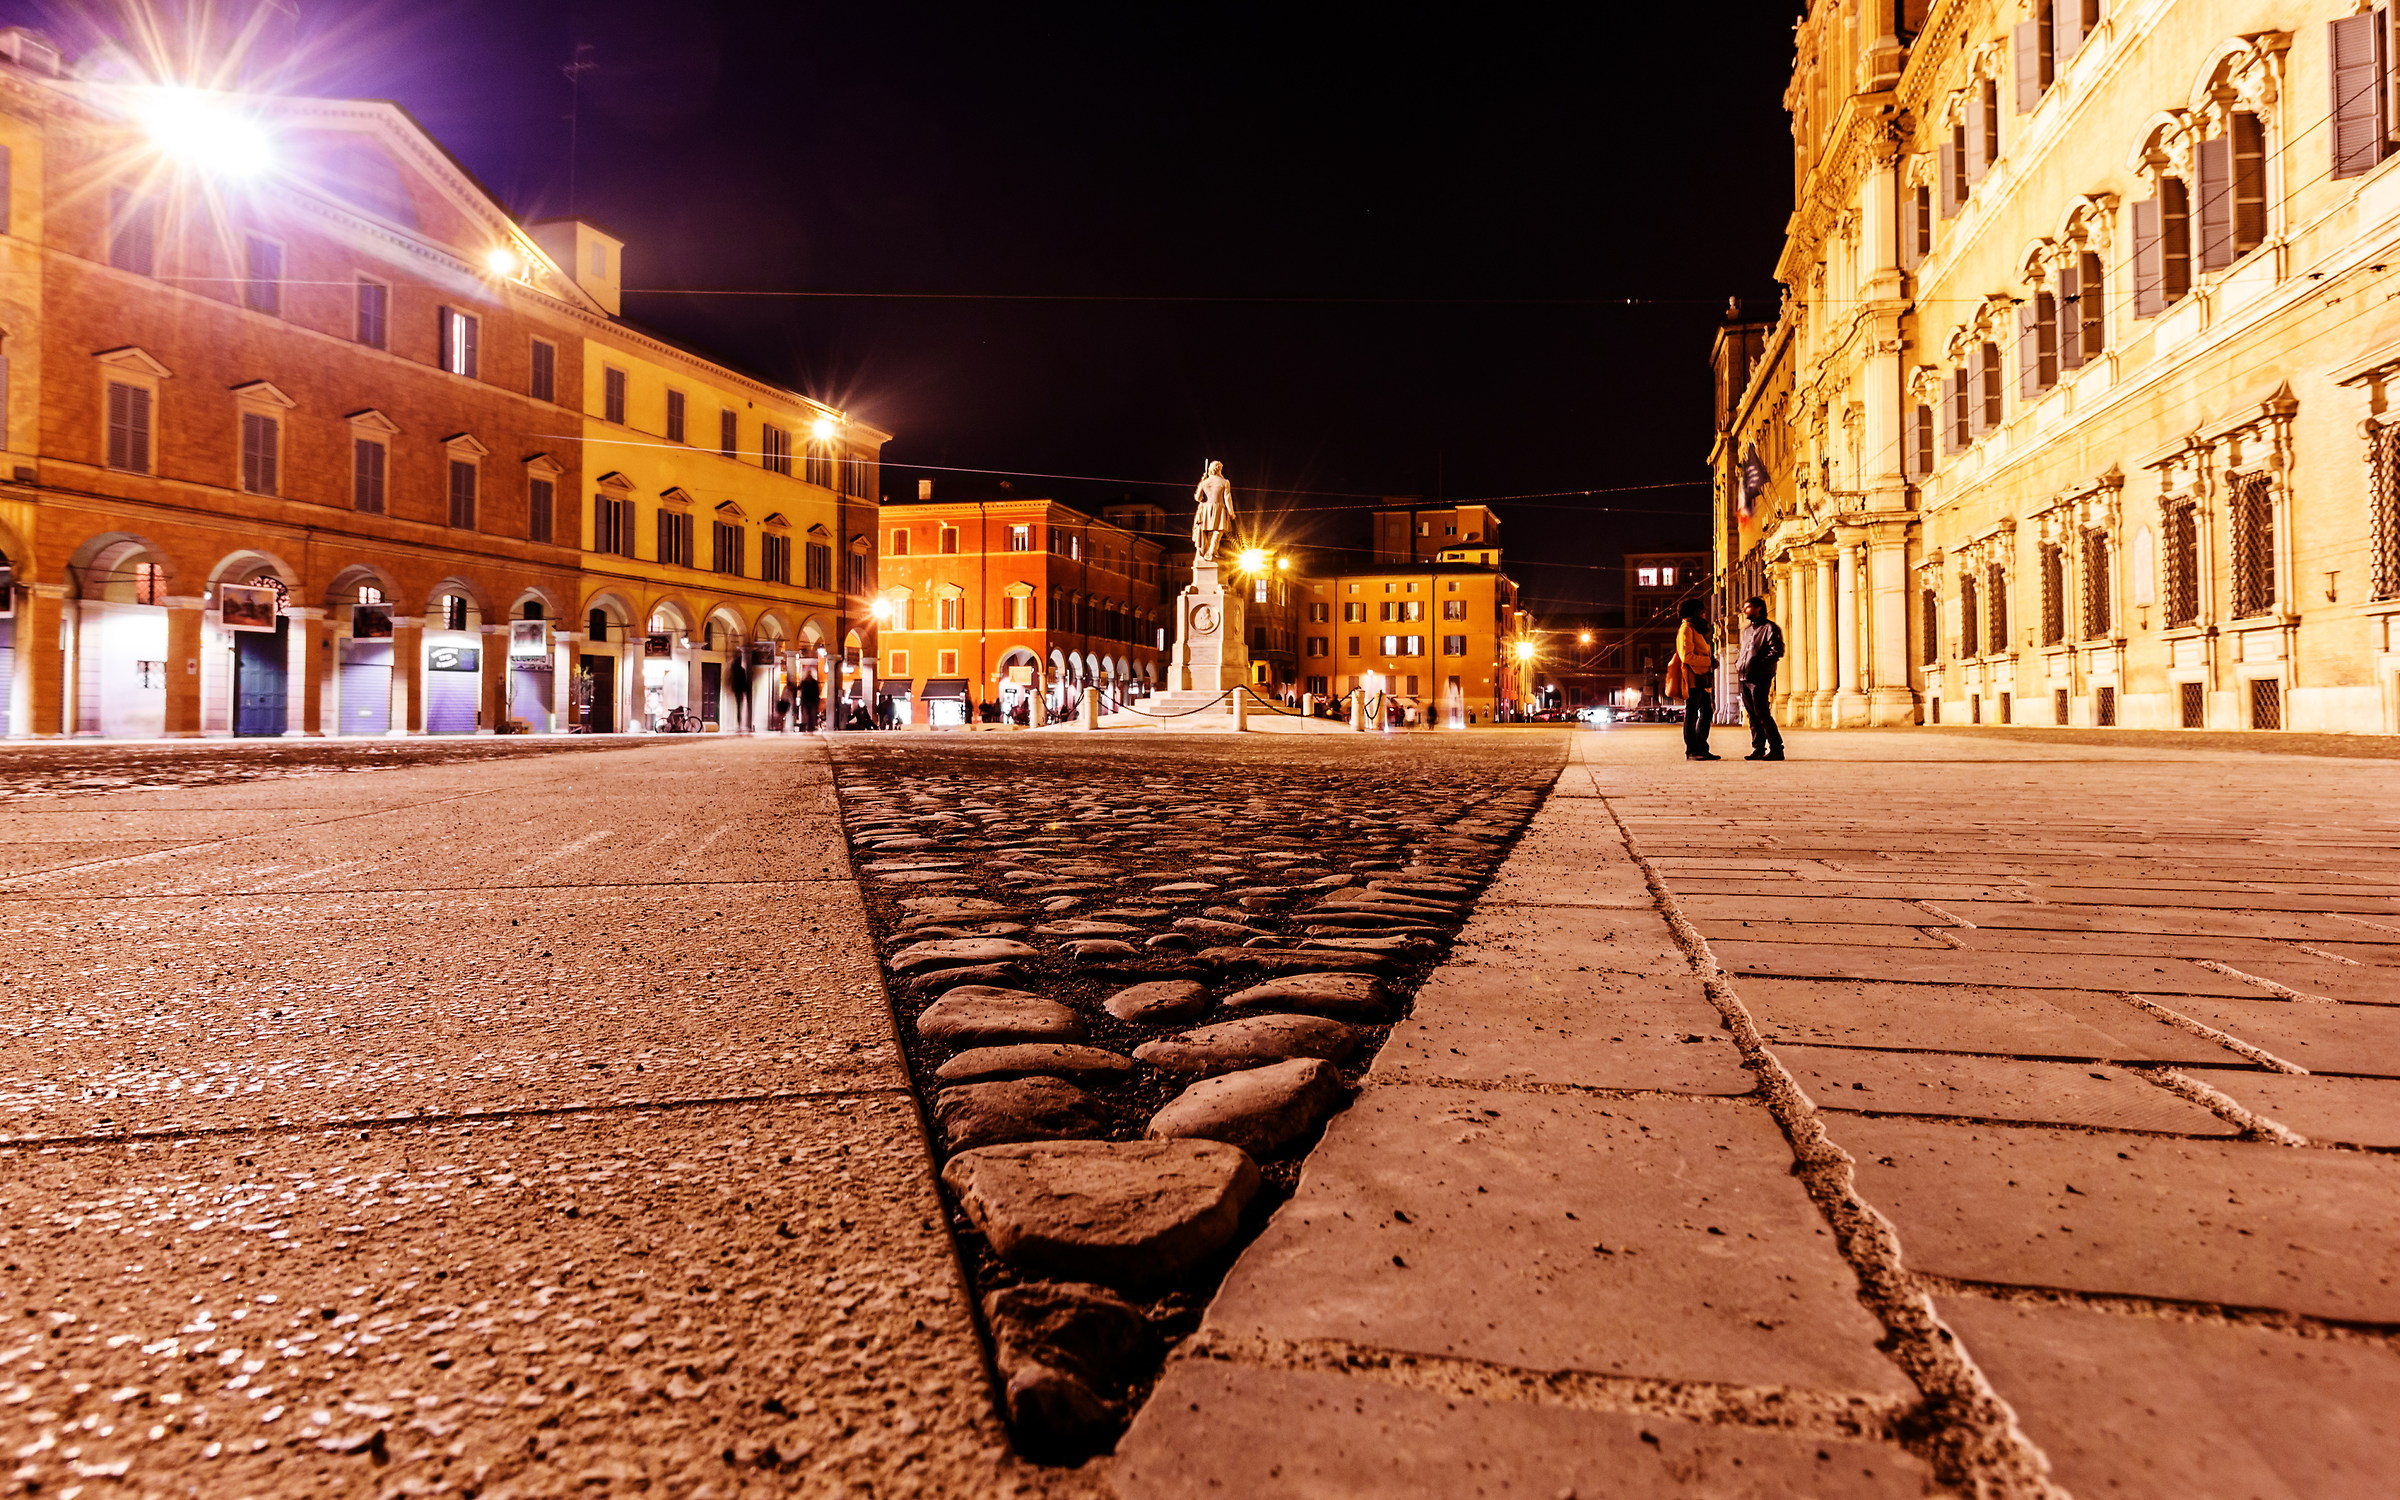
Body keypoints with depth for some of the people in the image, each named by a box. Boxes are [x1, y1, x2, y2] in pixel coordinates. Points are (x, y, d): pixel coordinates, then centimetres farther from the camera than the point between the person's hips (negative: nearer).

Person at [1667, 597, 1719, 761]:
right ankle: (1691, 751, -4)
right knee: (1691, 715, -6)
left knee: (1706, 713, 9)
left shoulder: (1699, 629, 24)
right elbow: (1686, 656, -17)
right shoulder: (1686, 628, -7)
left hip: (1702, 678, 10)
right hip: (1692, 678, -10)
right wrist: (1709, 661, -15)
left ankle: (1701, 750, 13)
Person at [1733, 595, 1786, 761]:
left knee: (1762, 714, -11)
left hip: (1760, 679, -8)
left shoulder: (1770, 627, -3)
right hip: (1745, 678, 8)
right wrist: (1738, 663, 13)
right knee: (1752, 716, 7)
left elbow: (1777, 650, -13)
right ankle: (1758, 750, 10)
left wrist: (1760, 665, -18)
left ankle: (1776, 749, -7)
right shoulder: (1746, 630, 23)